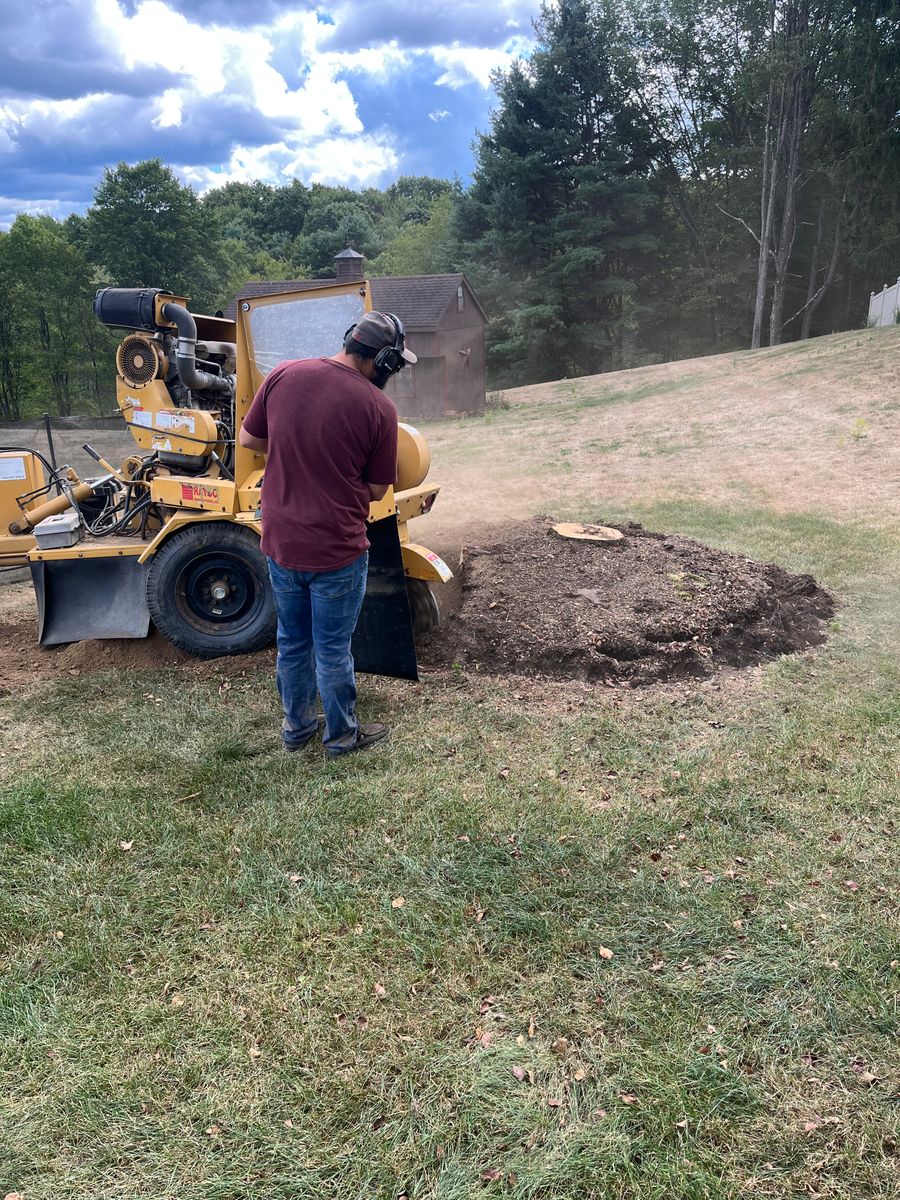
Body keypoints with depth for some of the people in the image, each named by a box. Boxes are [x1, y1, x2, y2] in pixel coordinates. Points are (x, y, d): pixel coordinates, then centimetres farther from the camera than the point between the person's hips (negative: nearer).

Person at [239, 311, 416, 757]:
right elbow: (376, 489, -6)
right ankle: (341, 735, 30)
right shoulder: (378, 407, -15)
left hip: (280, 541, 4)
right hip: (337, 550, -4)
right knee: (333, 650, 11)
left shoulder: (282, 375, -5)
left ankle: (296, 726, 37)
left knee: (292, 642, 20)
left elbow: (248, 439, 5)